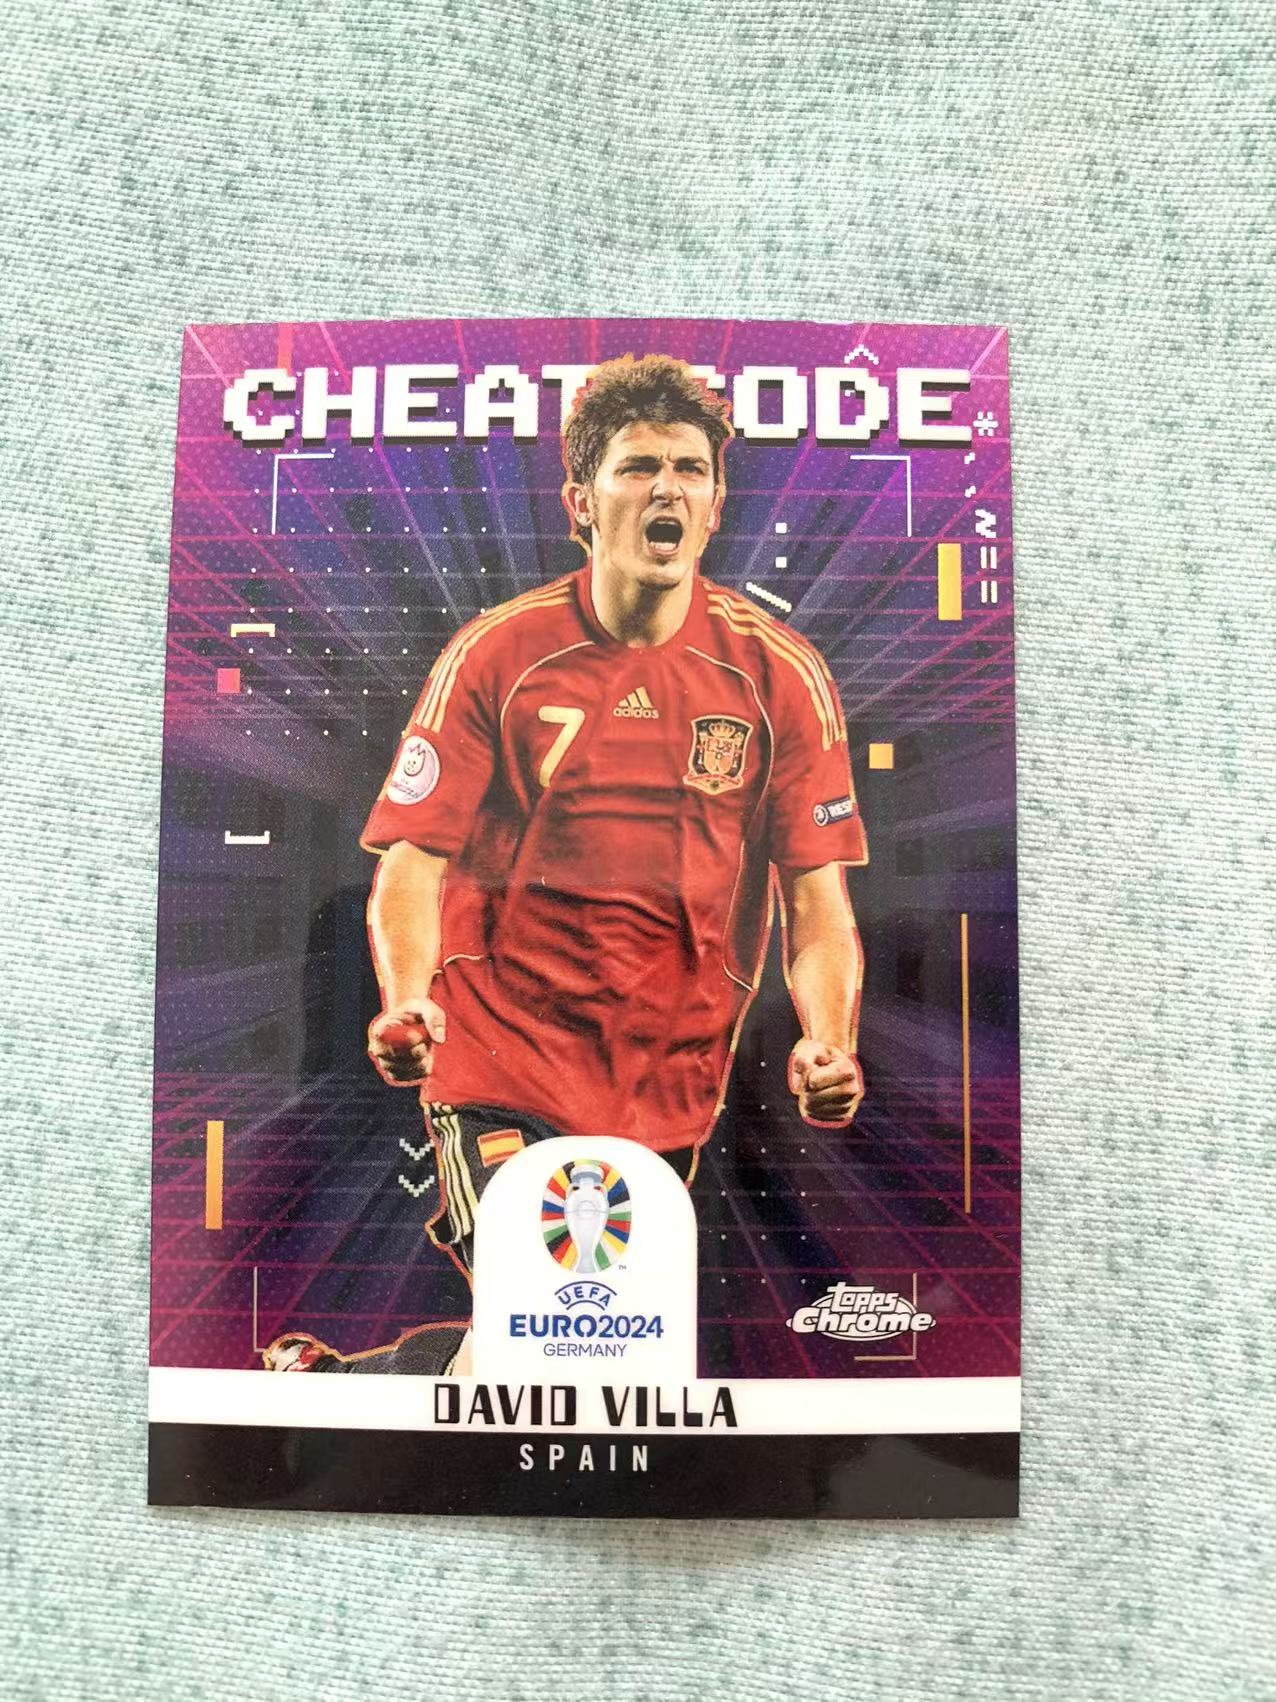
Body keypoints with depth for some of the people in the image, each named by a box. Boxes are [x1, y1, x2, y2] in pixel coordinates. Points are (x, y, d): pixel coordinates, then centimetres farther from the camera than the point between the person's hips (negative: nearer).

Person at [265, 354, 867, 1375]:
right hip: (505, 1063, -3)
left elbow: (818, 896, -1)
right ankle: (315, 1380, 22)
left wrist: (829, 1044, -17)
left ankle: (334, 1378, 36)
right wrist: (407, 1003, -24)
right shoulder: (495, 656, -4)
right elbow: (412, 865, -6)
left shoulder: (780, 673, -1)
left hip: (675, 1081, 3)